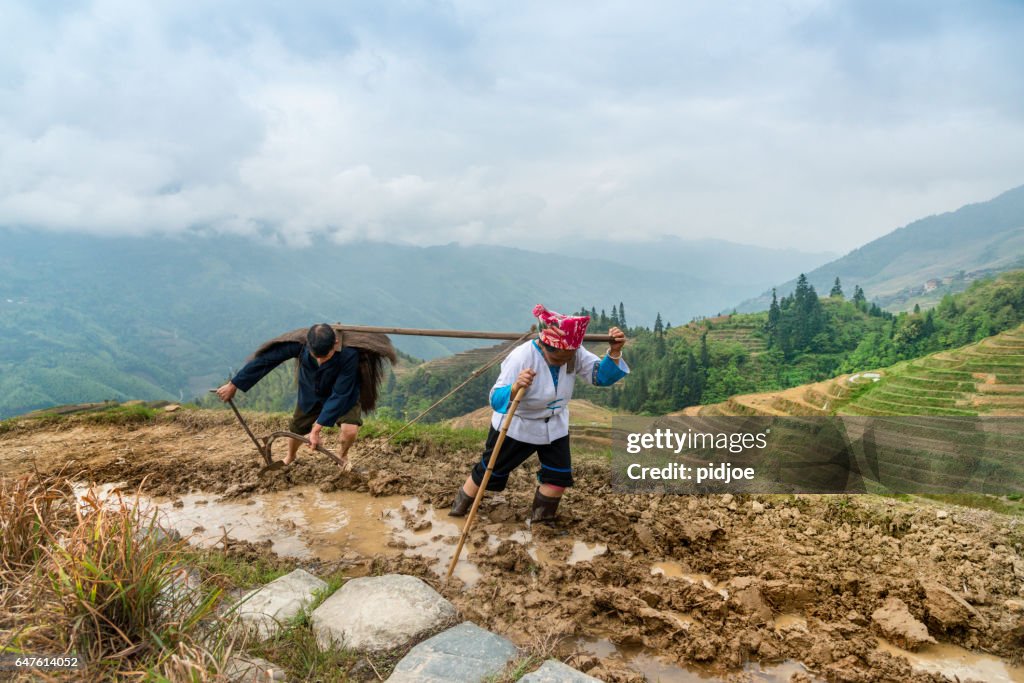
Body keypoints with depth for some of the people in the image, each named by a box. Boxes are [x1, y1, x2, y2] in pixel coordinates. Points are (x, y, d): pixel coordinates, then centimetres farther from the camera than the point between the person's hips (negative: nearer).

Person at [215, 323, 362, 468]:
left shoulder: (349, 354, -42)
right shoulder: (300, 343, -35)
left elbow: (340, 395, -36)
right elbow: (265, 359, -24)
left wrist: (317, 429, -36)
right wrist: (233, 385, -17)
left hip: (341, 396, -2)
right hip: (311, 393, 3)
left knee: (350, 430, -23)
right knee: (297, 429, 15)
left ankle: (343, 456, 15)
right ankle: (290, 457, 52)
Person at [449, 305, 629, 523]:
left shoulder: (575, 353, -20)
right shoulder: (521, 357, -34)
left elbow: (601, 376, -16)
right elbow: (496, 400, -37)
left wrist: (614, 352, -35)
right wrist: (515, 388, -59)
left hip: (555, 426, 4)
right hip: (516, 426, -4)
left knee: (559, 477, 2)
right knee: (490, 471, 12)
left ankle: (540, 520, 27)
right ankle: (461, 503, 39)